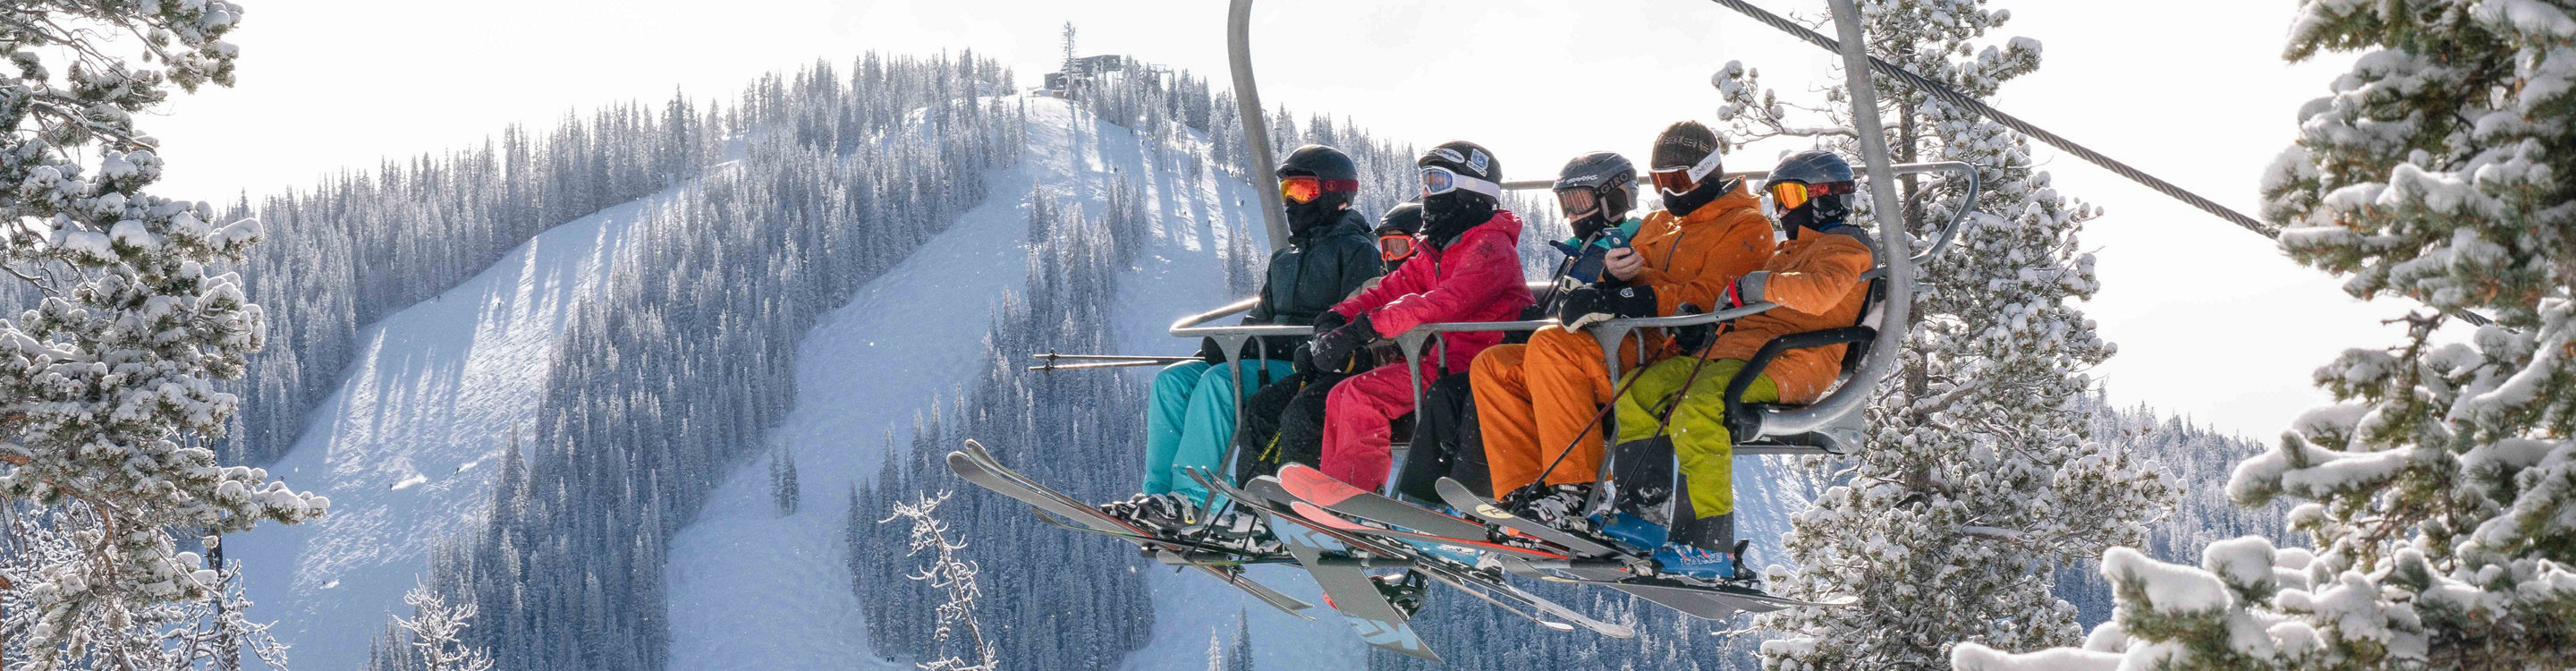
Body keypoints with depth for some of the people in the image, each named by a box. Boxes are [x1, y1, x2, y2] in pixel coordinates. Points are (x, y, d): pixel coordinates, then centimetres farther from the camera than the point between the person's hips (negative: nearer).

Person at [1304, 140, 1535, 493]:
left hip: (1472, 368, -10)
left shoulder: (1492, 248, -13)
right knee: (1341, 397, 2)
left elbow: (1446, 304, -27)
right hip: (1441, 361, 10)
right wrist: (1336, 320, -8)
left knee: (1363, 394, -22)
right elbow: (1392, 290, 12)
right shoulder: (1436, 254, 20)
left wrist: (1366, 328, -31)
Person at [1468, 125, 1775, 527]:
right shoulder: (1658, 226, 29)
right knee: (1494, 366, -5)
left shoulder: (1746, 228, 3)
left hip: (1671, 361, -9)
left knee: (1551, 345, -30)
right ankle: (1526, 496, -18)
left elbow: (1705, 298, -12)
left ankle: (1572, 491, -33)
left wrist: (1626, 298, -22)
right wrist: (1617, 275, -7)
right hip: (1631, 352, 9)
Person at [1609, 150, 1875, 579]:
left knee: (1697, 412, -35)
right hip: (1734, 354, 10)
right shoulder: (1794, 252, 34)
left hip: (1784, 366, -10)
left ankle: (1710, 547, -36)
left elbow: (1819, 292, -22)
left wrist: (1753, 286, -16)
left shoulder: (1845, 249, 0)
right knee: (1636, 393, -1)